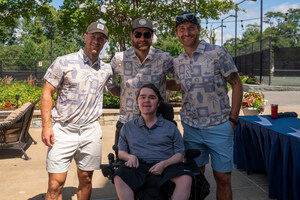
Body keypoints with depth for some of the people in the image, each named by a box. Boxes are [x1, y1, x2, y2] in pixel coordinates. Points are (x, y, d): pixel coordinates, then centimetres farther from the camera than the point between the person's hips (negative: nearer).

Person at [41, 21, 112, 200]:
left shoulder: (106, 70, 9)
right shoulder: (64, 62, -2)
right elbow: (47, 93, -1)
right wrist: (46, 126, -7)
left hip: (91, 132, 3)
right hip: (63, 130, -3)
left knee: (86, 180, 12)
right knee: (55, 184, -3)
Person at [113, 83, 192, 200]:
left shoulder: (170, 127, 15)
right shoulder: (128, 127, 19)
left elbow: (180, 154, 9)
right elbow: (121, 152, 18)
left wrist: (164, 164, -11)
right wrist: (130, 157, -6)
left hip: (166, 164, 0)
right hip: (139, 165, 0)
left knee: (186, 179, -32)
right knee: (119, 178, -33)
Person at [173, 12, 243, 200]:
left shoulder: (217, 53, -7)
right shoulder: (178, 62, 5)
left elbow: (237, 84, -4)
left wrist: (233, 119, -7)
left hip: (219, 126, -3)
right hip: (191, 128, 4)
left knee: (223, 178, 5)